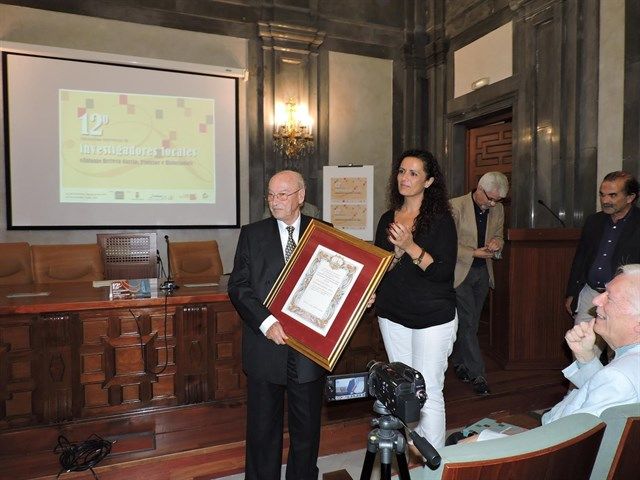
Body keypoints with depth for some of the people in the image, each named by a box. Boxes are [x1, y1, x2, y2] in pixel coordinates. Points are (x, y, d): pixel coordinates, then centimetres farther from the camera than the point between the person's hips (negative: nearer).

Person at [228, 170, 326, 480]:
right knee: (263, 428, 14)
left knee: (307, 428, 16)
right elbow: (238, 286, -4)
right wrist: (267, 322, -16)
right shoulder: (252, 234, 2)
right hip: (266, 347, 0)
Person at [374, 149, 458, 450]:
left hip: (432, 318, -5)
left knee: (428, 392, -1)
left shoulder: (440, 219, -7)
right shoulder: (388, 219, 8)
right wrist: (370, 293, -6)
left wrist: (411, 247, -25)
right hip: (392, 314, 5)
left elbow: (443, 272, -15)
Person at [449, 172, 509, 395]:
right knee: (468, 323, -3)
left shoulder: (498, 209, 5)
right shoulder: (456, 206, -13)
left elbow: (499, 237, 16)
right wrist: (474, 253, -18)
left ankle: (459, 362, 30)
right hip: (461, 271, -5)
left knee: (470, 322, 12)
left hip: (483, 272, 6)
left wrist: (497, 243, -8)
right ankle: (478, 375, 5)